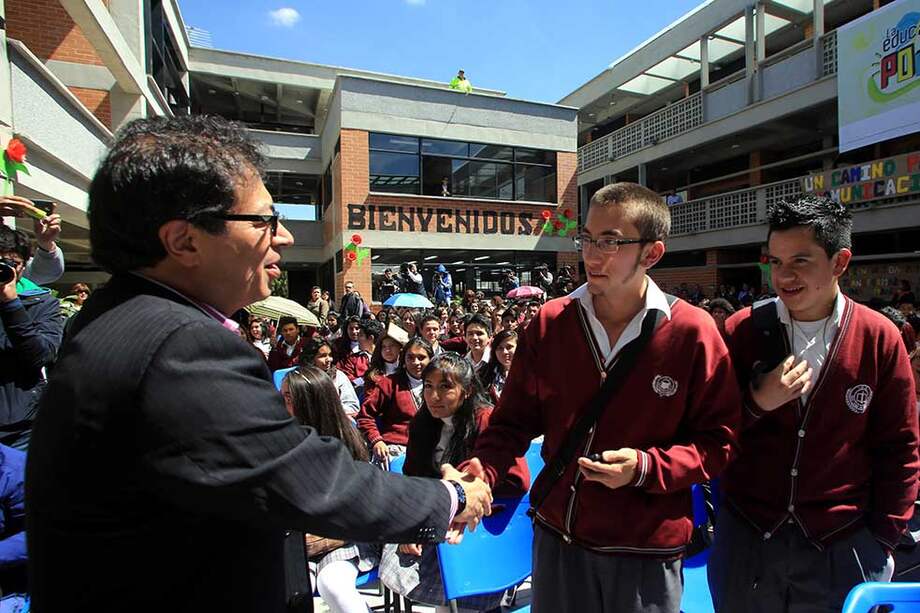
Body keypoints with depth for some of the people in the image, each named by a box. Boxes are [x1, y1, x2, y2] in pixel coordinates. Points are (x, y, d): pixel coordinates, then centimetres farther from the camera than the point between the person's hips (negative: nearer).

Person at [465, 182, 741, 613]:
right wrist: (482, 471, -17)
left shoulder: (692, 331, -12)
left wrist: (646, 468, -21)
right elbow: (514, 420, -1)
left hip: (647, 554, -2)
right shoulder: (550, 322, -6)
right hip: (557, 538, 3)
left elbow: (718, 441, -6)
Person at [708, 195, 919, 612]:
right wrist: (756, 401, -21)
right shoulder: (741, 331, -8)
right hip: (746, 537, 1)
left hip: (843, 546, 0)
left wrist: (883, 536, 2)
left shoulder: (879, 338, -6)